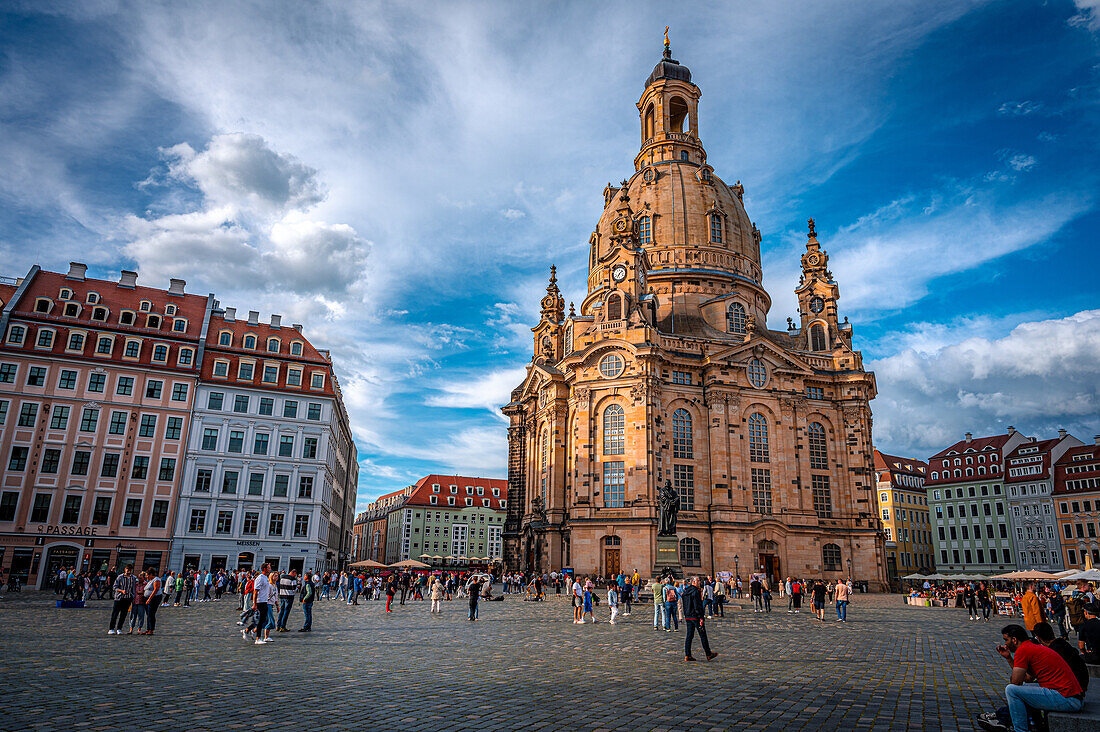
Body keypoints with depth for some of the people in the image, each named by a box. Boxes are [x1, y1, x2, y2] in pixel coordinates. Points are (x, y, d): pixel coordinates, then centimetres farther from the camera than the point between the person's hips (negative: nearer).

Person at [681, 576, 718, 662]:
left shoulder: (686, 591, 13)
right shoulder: (695, 591, -16)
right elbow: (697, 606, -20)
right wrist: (701, 617, -18)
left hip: (687, 616, 8)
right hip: (695, 616, -8)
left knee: (689, 635, 8)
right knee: (703, 635, 2)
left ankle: (687, 655, 6)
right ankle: (708, 654, 9)